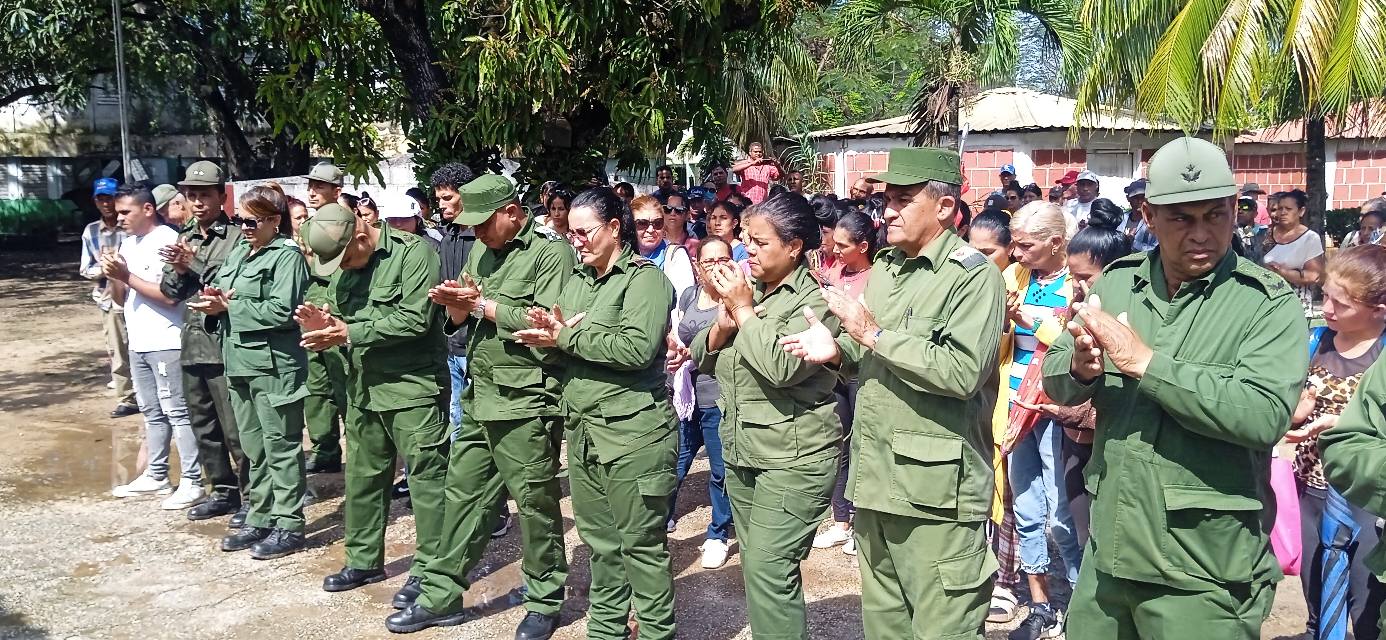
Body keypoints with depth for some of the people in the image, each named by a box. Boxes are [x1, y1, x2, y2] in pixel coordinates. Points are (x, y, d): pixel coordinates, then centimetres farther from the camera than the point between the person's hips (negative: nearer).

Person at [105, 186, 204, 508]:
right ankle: (156, 475, 25)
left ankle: (192, 482, -2)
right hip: (138, 343, 9)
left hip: (166, 343, -9)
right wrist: (114, 277, -4)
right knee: (152, 413, 15)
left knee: (177, 413, -6)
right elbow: (120, 299, 16)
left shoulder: (167, 240, -12)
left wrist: (127, 276, -17)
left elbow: (171, 296, -20)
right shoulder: (128, 243, 13)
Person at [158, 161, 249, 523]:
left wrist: (195, 265, -17)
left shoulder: (236, 238, -6)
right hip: (192, 344, 7)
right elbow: (169, 290, 11)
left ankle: (251, 496, 6)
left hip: (224, 346, -7)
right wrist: (179, 269, -9)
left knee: (235, 430, -4)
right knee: (203, 427, 14)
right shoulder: (183, 239, 15)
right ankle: (223, 492, 26)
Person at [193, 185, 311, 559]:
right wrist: (212, 301, -6)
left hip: (274, 366, -9)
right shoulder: (238, 254, 16)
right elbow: (217, 293, 18)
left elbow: (282, 311, -20)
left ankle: (288, 527, 7)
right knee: (254, 449, 16)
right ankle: (259, 519, 27)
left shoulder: (287, 256, -10)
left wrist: (229, 306, -15)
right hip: (241, 364, 9)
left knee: (281, 449, -1)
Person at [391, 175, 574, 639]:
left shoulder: (551, 252, -9)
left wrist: (481, 305, -12)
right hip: (479, 399, 7)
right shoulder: (481, 252, 15)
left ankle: (545, 603, 20)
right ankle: (441, 596, 24)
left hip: (526, 402, -7)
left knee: (534, 504, 4)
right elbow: (462, 320, 16)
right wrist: (454, 305, -8)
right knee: (463, 496, 13)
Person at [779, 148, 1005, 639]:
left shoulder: (974, 276, -11)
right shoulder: (885, 268, 15)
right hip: (875, 479, 8)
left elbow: (963, 372, -24)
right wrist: (840, 350, 2)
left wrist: (874, 334, -20)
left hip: (936, 488, -8)